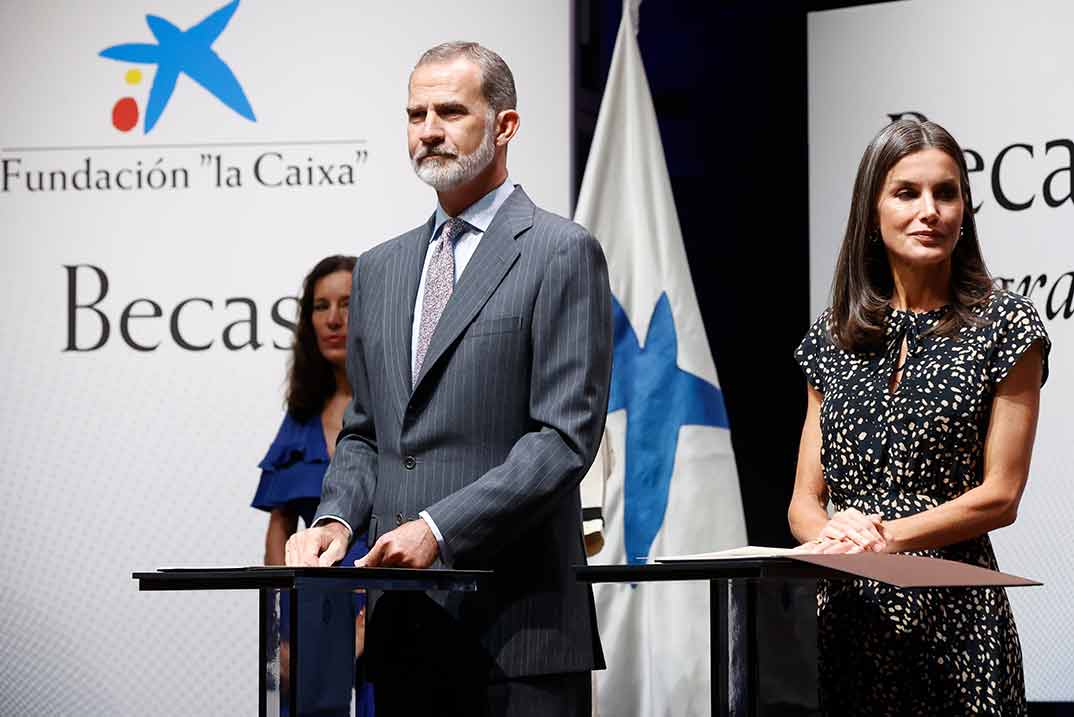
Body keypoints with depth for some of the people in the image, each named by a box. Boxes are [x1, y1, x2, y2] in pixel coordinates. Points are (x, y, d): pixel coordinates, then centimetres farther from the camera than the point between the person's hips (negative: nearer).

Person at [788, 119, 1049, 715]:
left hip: (950, 610, -3)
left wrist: (887, 537, -15)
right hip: (842, 612, 3)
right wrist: (833, 536, -13)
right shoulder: (834, 336, 11)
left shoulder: (1005, 325, 0)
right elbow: (806, 498, 9)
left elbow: (999, 494, -5)